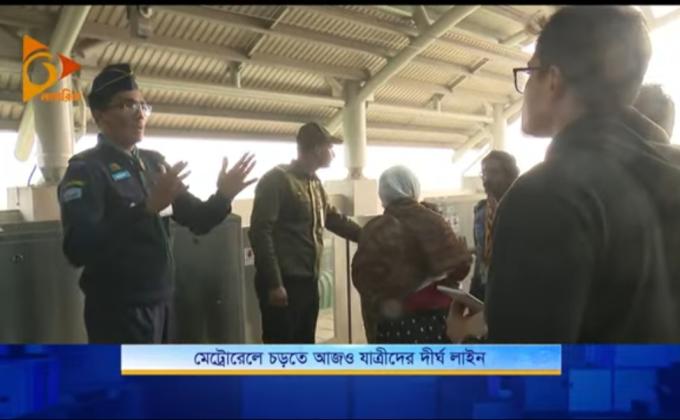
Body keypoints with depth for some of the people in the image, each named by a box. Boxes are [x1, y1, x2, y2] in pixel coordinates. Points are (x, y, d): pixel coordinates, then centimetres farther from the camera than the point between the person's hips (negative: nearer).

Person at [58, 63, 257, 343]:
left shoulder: (154, 162, 10)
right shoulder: (85, 169, -11)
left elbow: (196, 220, 13)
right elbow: (78, 249, -26)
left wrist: (223, 197, -8)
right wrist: (147, 207, -32)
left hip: (159, 303, 7)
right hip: (118, 310, -7)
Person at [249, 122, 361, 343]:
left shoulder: (315, 184, 15)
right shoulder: (277, 180, -11)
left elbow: (334, 219, 28)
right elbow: (260, 232, -17)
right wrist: (273, 283, -22)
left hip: (308, 282, 9)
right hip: (284, 283, -9)